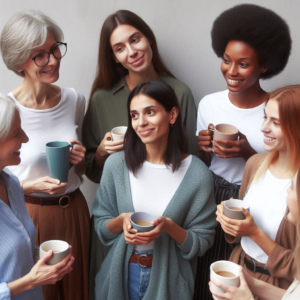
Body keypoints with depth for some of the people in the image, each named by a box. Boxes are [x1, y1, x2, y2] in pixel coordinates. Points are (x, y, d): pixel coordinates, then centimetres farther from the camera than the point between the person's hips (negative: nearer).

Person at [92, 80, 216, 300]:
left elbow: (202, 242, -8)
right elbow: (100, 226, 0)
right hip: (121, 274, 2)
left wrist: (168, 226, -24)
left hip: (168, 279, -1)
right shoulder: (116, 164, -9)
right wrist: (121, 221, -19)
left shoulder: (197, 174, -14)